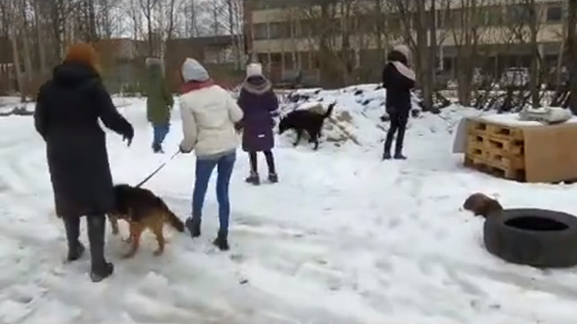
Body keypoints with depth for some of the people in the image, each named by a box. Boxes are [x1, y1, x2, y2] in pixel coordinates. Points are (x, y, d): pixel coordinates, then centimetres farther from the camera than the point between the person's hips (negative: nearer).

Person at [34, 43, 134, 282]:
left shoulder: (48, 87, 6)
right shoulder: (92, 85, -9)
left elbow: (40, 123, 10)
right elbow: (111, 118, -13)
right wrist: (128, 130, 7)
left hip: (59, 154, 5)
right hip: (88, 152, -5)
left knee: (69, 199, 21)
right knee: (96, 203, 0)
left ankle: (74, 249, 39)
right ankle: (98, 265, 0)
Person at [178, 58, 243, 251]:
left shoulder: (187, 99, -8)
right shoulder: (219, 90, 3)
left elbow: (190, 133, -6)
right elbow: (238, 115, 2)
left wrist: (185, 147, 14)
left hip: (207, 150, -3)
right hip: (230, 146, 3)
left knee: (200, 187, 21)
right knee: (223, 190, 12)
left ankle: (196, 224, 43)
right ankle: (223, 236, 13)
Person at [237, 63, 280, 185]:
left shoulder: (246, 88, -13)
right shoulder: (267, 86, -2)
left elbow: (241, 107, -10)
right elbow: (274, 105, 3)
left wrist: (239, 121, 2)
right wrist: (272, 117, 16)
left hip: (250, 123, -4)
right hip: (265, 122, 4)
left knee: (252, 150, 5)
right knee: (267, 149, 14)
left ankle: (254, 175, 8)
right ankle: (272, 173, 16)